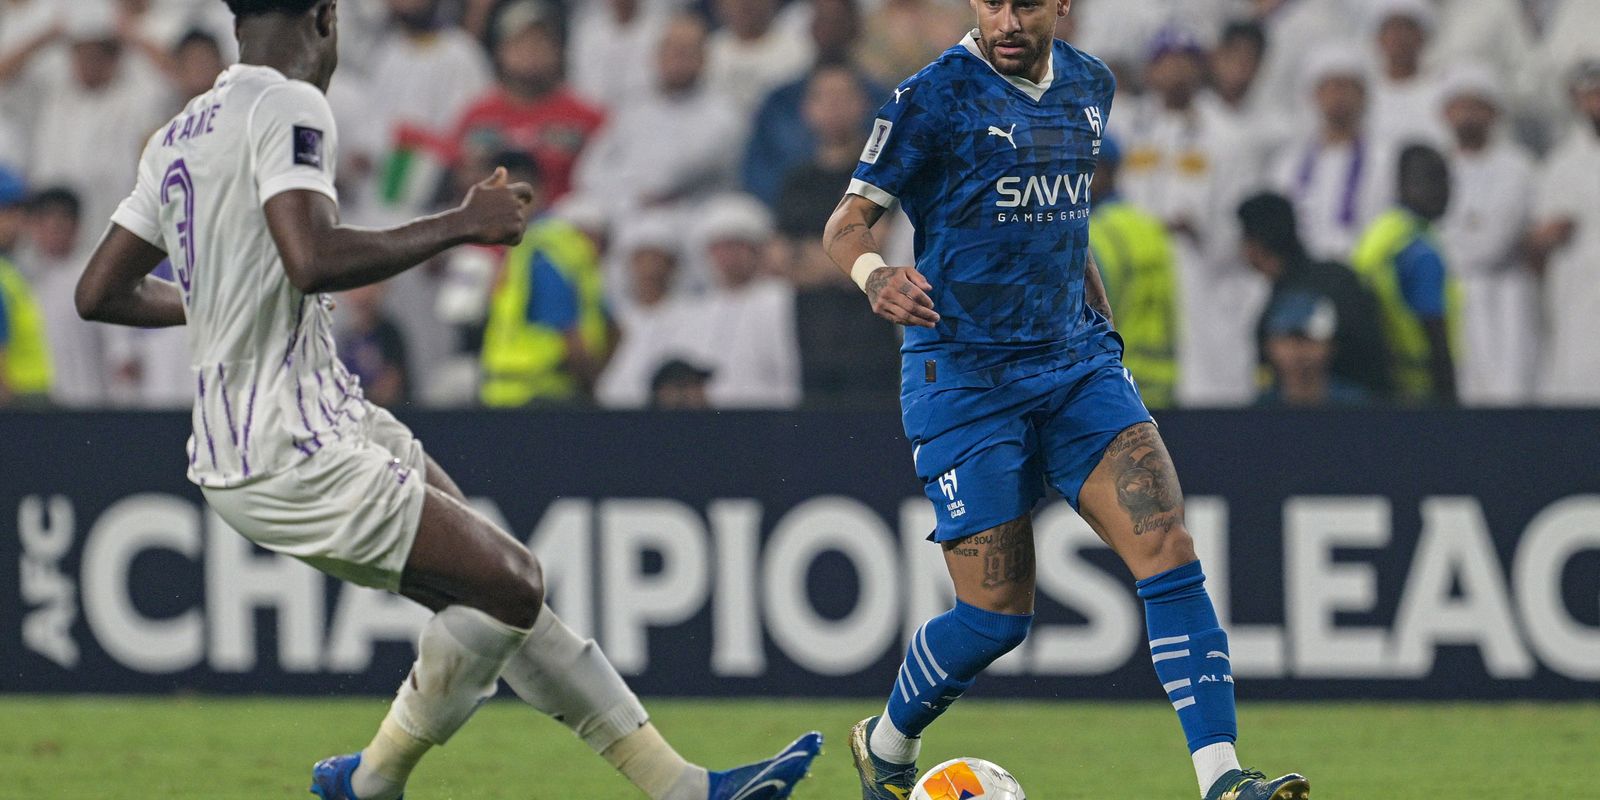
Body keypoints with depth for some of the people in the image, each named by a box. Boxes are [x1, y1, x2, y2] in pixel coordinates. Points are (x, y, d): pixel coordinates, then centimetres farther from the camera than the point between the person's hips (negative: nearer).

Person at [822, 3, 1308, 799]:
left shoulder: (1088, 84, 9)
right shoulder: (936, 96, -9)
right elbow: (848, 221, -8)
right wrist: (875, 275, -30)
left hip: (1076, 362, 5)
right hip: (963, 371, -5)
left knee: (1168, 549, -14)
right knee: (998, 614, -4)